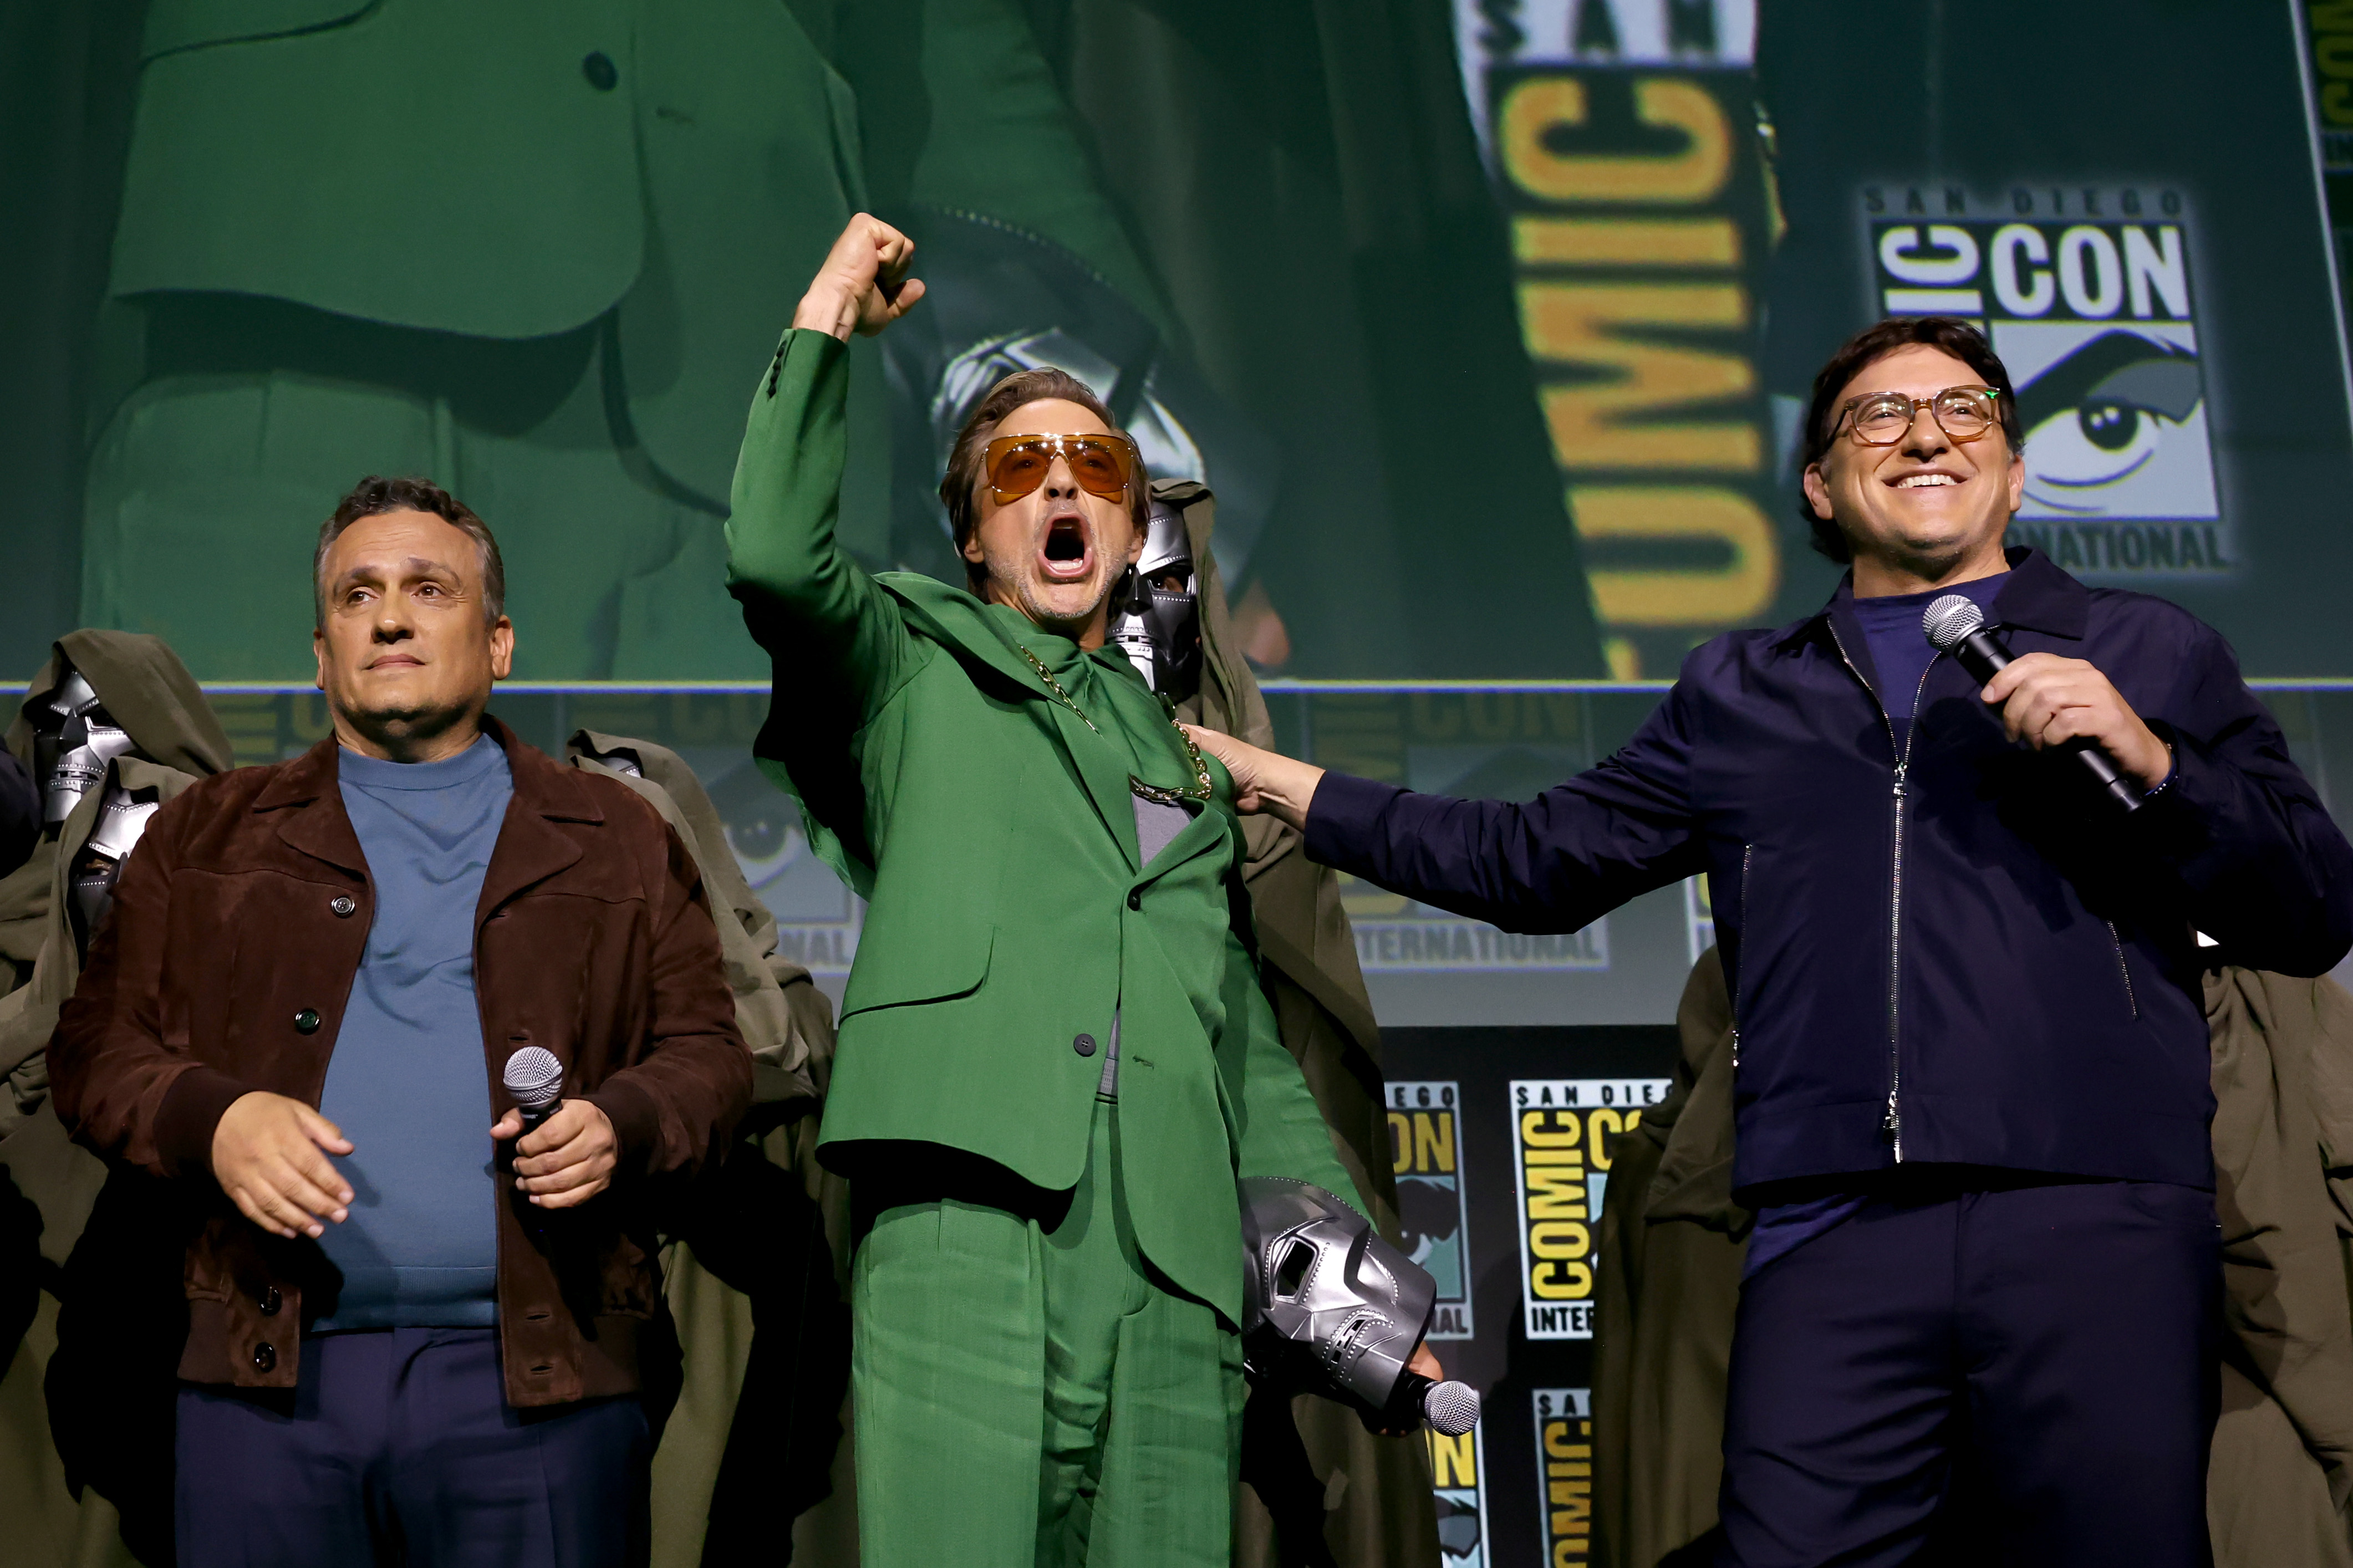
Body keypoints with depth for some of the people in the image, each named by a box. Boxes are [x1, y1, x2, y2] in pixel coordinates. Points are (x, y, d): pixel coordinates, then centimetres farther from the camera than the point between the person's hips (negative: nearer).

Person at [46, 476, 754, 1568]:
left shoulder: (619, 842, 14)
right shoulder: (209, 837, 16)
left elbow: (707, 1051, 12)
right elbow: (97, 1048, 12)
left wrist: (622, 1122, -9)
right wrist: (210, 1121, -9)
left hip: (539, 1377, 0)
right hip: (272, 1371, 1)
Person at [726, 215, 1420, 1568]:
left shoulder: (1186, 762, 29)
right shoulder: (915, 668, 18)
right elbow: (777, 553, -4)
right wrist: (825, 323, 5)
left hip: (1176, 1276, 4)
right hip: (966, 1235, -4)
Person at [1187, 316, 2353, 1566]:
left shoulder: (2144, 655, 17)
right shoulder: (1742, 695, 25)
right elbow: (1535, 862, 27)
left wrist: (2148, 757, -4)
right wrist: (1293, 790, 25)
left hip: (2097, 1225, -1)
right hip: (1834, 1229, 1)